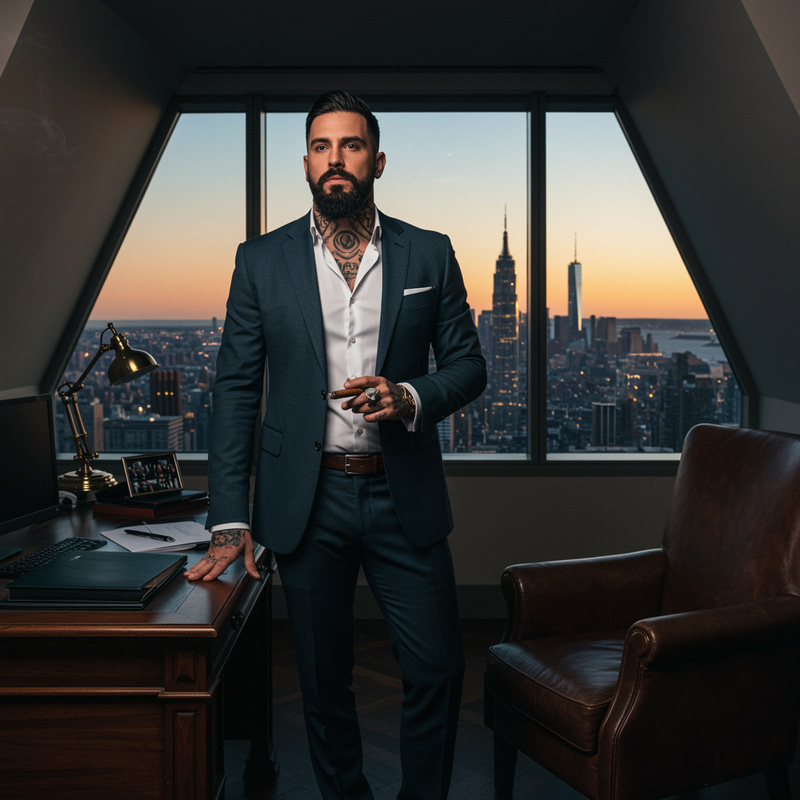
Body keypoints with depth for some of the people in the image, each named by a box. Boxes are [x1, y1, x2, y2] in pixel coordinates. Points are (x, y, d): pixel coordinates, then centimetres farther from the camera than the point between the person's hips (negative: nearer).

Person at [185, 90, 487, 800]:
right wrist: (230, 519, -5)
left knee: (438, 668, 2)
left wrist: (409, 396, -15)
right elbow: (236, 389, 2)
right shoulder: (262, 260, 3)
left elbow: (469, 365, 8)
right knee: (324, 680, 11)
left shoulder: (430, 255, 4)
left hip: (403, 497, 1)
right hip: (306, 500, 0)